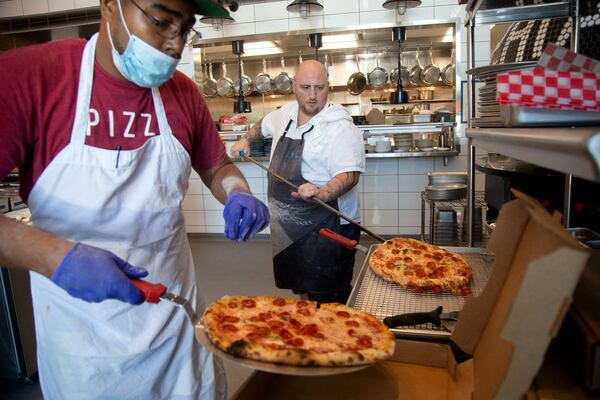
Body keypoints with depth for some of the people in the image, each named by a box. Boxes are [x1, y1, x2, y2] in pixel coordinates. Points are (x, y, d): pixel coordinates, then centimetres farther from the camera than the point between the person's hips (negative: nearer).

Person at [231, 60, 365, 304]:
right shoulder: (286, 113, 7)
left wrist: (320, 194, -42)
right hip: (288, 224, 8)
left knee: (327, 300, -2)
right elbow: (263, 125, 30)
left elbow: (350, 174, -27)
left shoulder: (340, 126, -17)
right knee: (302, 288, 22)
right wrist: (246, 140, 19)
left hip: (327, 228, -7)